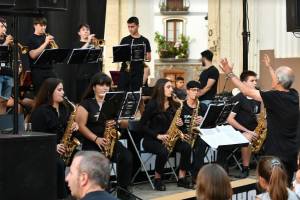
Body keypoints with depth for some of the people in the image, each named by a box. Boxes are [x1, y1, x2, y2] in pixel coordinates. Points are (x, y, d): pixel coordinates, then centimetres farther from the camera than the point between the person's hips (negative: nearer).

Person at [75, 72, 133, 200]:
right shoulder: (86, 104, 0)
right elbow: (81, 126, -7)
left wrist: (115, 123, -13)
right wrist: (96, 139, -18)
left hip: (111, 141, 4)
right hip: (91, 143, -4)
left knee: (127, 157, -24)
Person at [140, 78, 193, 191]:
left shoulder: (174, 105, 7)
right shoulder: (152, 104, -10)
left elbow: (176, 122, 18)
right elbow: (143, 125, -10)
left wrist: (179, 124, -6)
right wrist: (157, 135, -19)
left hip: (169, 138, 5)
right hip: (151, 139, -5)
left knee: (186, 147, -20)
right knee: (163, 151, -35)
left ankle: (182, 178, -9)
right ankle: (157, 179, -12)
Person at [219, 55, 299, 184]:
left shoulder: (274, 97, -21)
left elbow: (246, 91, -15)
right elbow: (280, 83, 23)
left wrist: (229, 74, -7)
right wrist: (269, 67, 36)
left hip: (277, 153, -7)